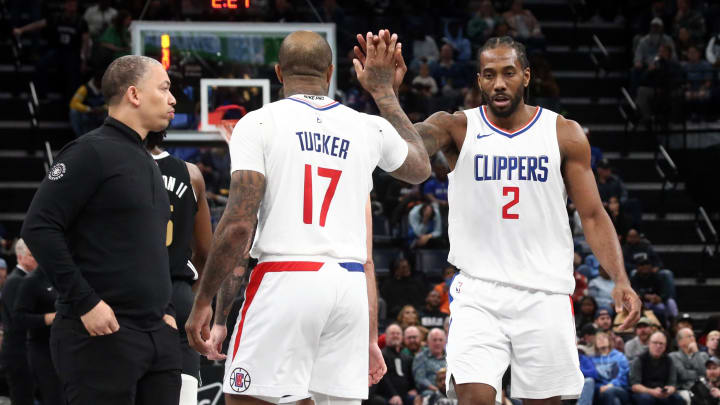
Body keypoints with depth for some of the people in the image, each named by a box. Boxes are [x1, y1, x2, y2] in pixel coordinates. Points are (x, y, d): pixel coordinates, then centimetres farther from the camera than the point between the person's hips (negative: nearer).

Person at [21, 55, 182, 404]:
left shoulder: (147, 163, 21)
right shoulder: (91, 153, -6)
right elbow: (39, 228, -14)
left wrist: (166, 309, 16)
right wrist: (85, 303, -18)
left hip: (157, 334, 9)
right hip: (102, 333, -8)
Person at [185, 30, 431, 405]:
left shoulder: (257, 124, 0)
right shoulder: (369, 128, 13)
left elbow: (239, 224, -9)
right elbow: (420, 168, 36)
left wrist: (202, 301, -2)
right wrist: (384, 90, 43)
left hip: (284, 284, -4)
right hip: (350, 286, 4)